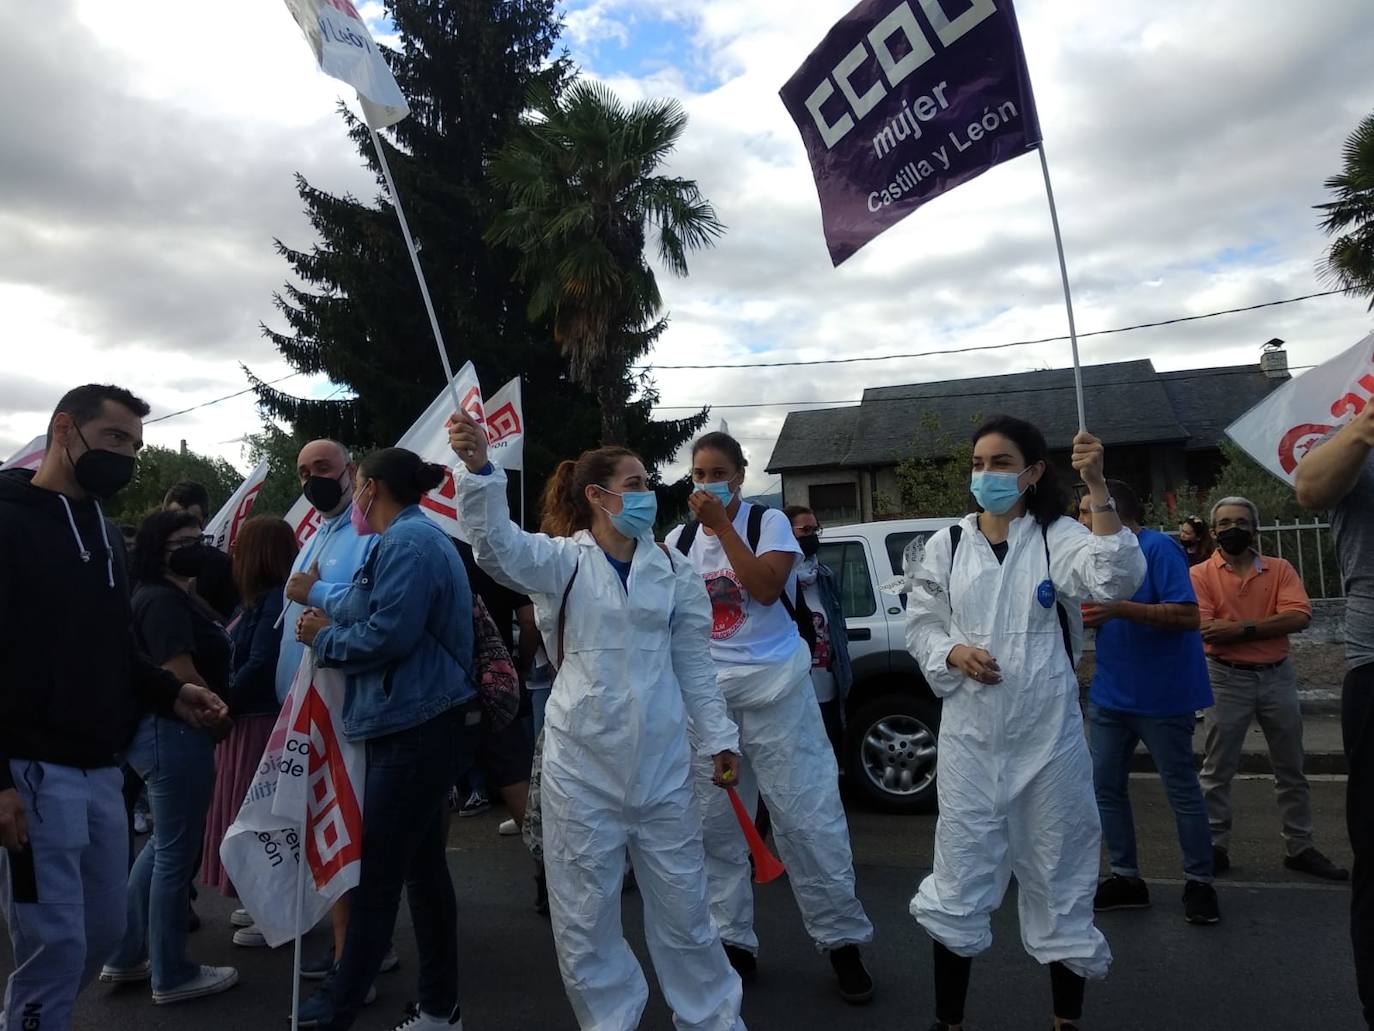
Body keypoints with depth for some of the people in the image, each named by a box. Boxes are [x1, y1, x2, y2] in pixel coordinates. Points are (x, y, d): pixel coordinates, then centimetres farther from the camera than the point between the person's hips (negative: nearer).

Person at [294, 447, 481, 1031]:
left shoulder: (407, 542, -15)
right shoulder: (415, 538, 18)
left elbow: (388, 635, -23)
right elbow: (368, 607, 18)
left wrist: (323, 640, -8)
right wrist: (320, 600, 21)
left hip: (417, 730, -11)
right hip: (421, 726, 11)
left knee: (376, 881, -2)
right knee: (422, 867, 15)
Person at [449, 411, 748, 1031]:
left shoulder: (672, 572, 4)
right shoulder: (561, 560, -6)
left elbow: (693, 666, 10)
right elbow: (497, 543, -26)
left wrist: (719, 738, 8)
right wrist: (479, 467, -42)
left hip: (662, 764, 3)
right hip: (581, 763, -2)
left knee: (681, 904, 14)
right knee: (583, 914, 9)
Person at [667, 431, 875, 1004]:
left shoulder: (769, 522, -3)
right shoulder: (679, 539, 8)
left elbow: (766, 589, -19)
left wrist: (722, 524, -18)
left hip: (774, 688, -3)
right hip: (706, 694, 4)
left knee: (807, 818, -1)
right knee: (715, 824, 7)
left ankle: (842, 939, 14)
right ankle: (733, 940, 22)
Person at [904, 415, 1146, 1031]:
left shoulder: (1057, 537, -1)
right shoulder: (945, 544, 5)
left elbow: (1116, 580, -19)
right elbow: (919, 626, 9)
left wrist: (1097, 488, -25)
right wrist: (953, 654, -12)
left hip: (1047, 732, -1)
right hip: (970, 732, 1)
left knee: (1057, 871, 10)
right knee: (959, 873, 6)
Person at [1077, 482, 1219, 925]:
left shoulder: (1158, 549, -14)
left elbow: (1188, 615, -22)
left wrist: (1119, 609, -29)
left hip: (1161, 697, -7)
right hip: (1111, 694, 8)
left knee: (1182, 791, 6)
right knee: (1105, 786, 8)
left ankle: (1199, 883, 20)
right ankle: (1126, 877, 20)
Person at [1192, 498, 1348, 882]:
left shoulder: (1280, 569, 2)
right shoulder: (1200, 574, -5)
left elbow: (1299, 616, -14)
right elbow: (1206, 630, -17)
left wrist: (1241, 628, -19)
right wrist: (1268, 626, -15)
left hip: (1277, 677, 3)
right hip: (1227, 679, -3)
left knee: (1290, 769, 14)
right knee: (1218, 771, 4)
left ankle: (1300, 848, 27)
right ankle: (1215, 847, 15)